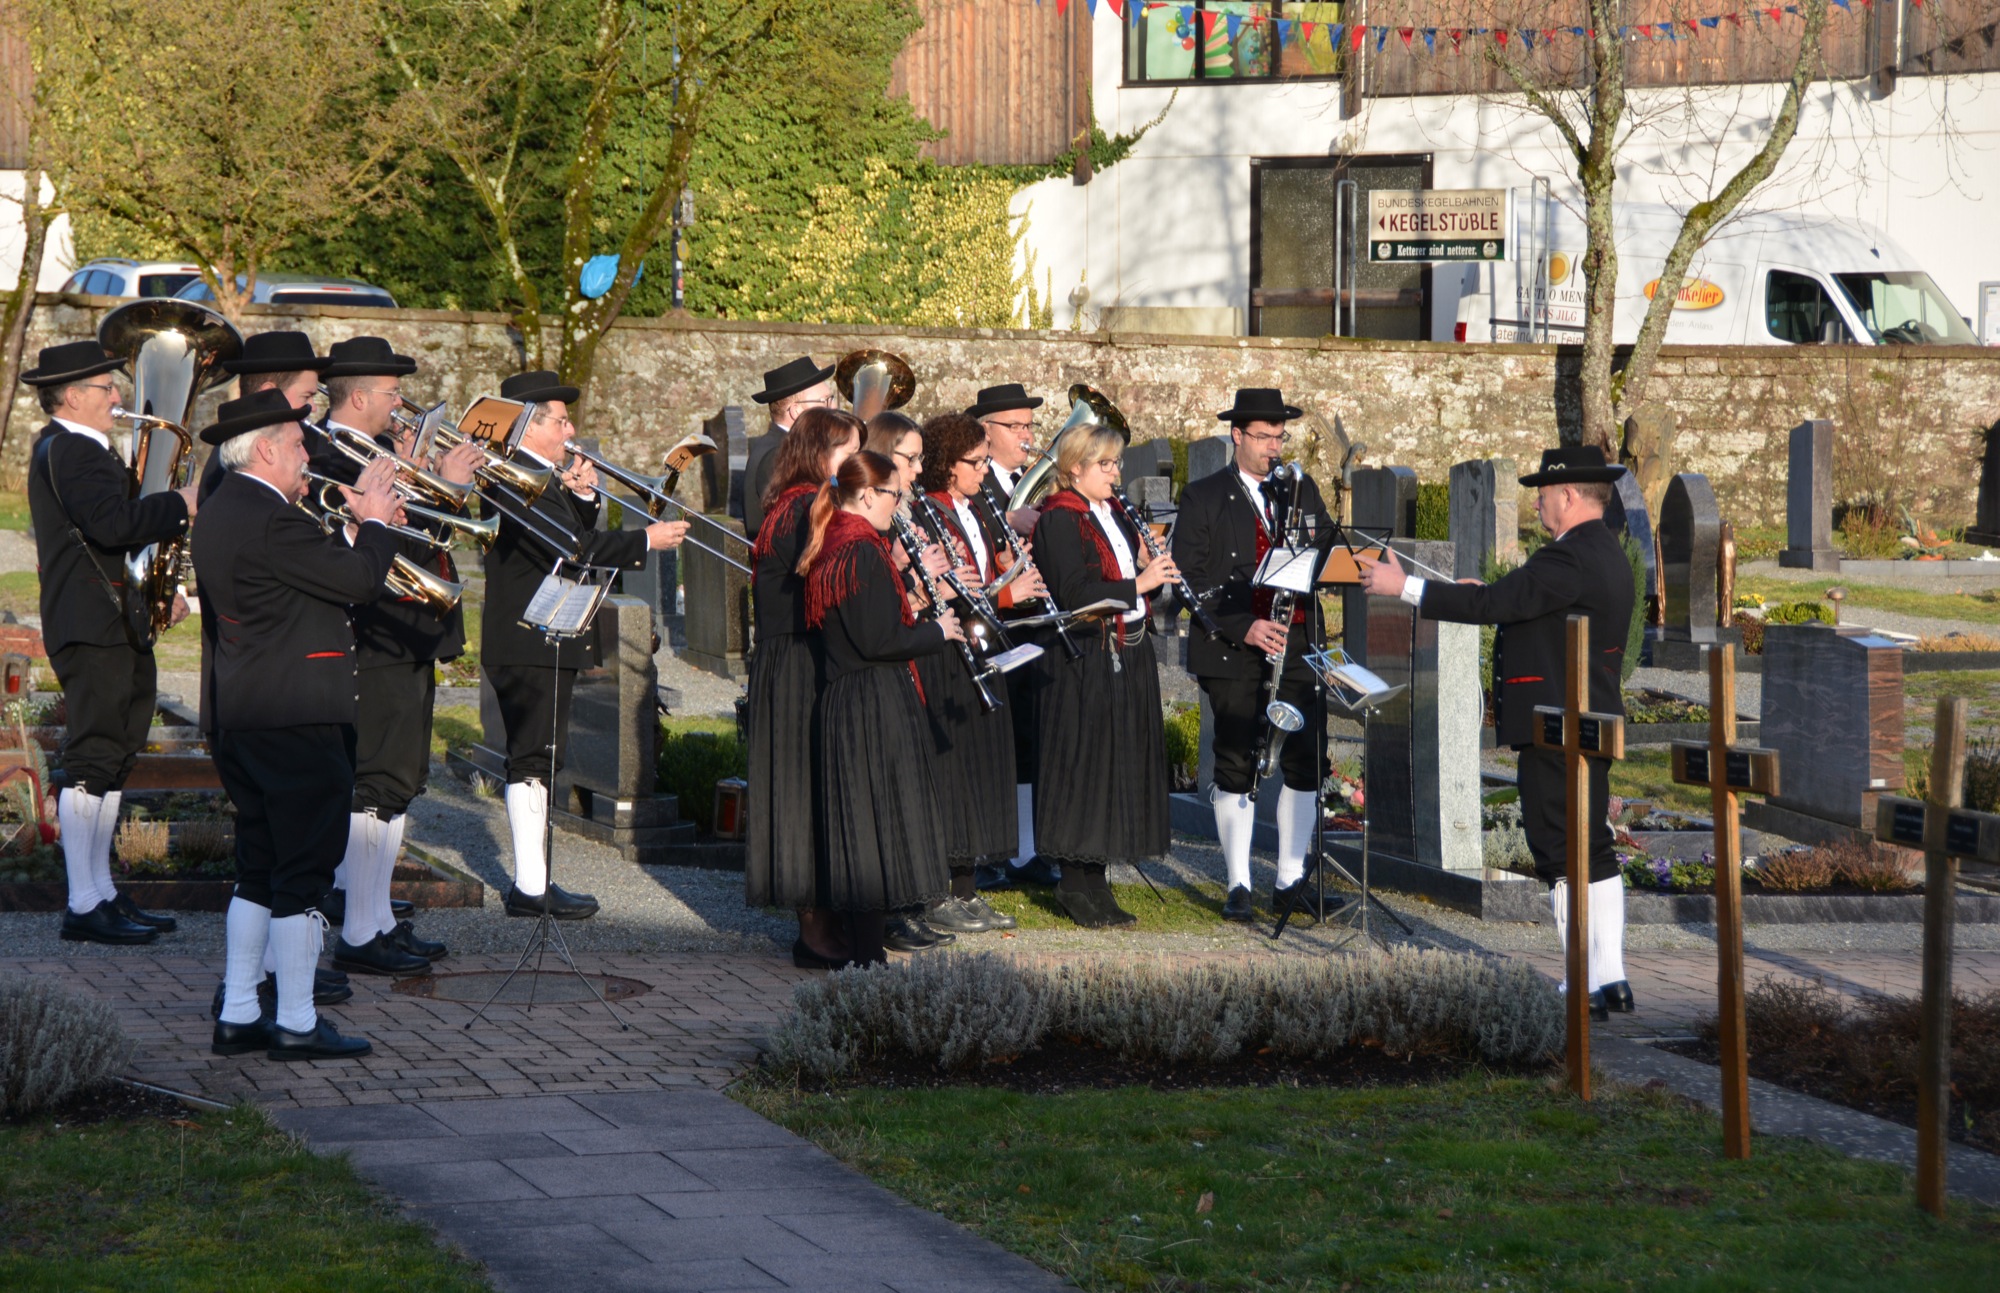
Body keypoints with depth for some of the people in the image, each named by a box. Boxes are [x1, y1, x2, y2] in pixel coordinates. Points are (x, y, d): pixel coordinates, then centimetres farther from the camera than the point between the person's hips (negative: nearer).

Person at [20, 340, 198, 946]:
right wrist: (182, 506, -17)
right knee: (93, 757, -10)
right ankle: (84, 906, -9)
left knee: (111, 757, 13)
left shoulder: (67, 448, 20)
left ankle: (101, 892, 17)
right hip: (94, 626, -11)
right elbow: (113, 522, -28)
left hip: (112, 625, 11)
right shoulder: (71, 451, -14)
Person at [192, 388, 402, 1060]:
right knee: (304, 872, -3)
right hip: (296, 720, -10)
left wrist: (354, 524, 12)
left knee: (260, 871, 15)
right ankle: (296, 1023, 1)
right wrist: (375, 521, -1)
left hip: (243, 720, 10)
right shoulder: (270, 520, -19)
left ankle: (238, 1016, 17)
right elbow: (360, 580, -18)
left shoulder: (220, 513, 14)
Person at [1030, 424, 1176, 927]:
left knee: (1120, 765, 10)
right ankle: (1077, 885, 2)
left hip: (1128, 657, 9)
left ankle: (1093, 882, 17)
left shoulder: (1115, 515, 16)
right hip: (1086, 659, -9)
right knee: (1084, 766, -5)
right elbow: (1075, 593, -19)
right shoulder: (1059, 519, -10)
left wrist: (1153, 569, -2)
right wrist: (1137, 584, -21)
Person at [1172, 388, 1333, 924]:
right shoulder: (1203, 497, 1)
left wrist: (1316, 546, -6)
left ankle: (1291, 880, 11)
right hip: (1233, 653, -4)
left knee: (1306, 762, 0)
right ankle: (1238, 885, 4)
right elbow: (1189, 578, -5)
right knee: (1236, 767, -2)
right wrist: (1242, 628, -15)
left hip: (1297, 646, 4)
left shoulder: (1303, 492, 14)